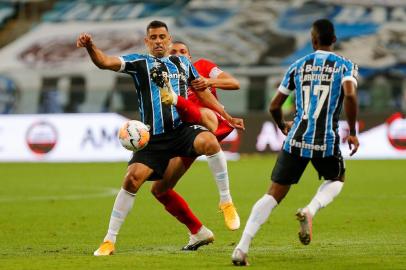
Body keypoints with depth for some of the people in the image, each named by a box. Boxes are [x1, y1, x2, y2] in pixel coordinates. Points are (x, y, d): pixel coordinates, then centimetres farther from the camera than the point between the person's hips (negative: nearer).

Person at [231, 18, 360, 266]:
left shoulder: (298, 66, 12)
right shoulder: (346, 66, 3)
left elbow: (274, 106, 14)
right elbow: (350, 95, -17)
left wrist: (282, 125, 35)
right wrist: (352, 132, -6)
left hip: (296, 140, 2)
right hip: (327, 142, -2)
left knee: (274, 195, 7)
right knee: (337, 180, 28)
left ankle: (242, 248, -7)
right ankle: (310, 211, -3)